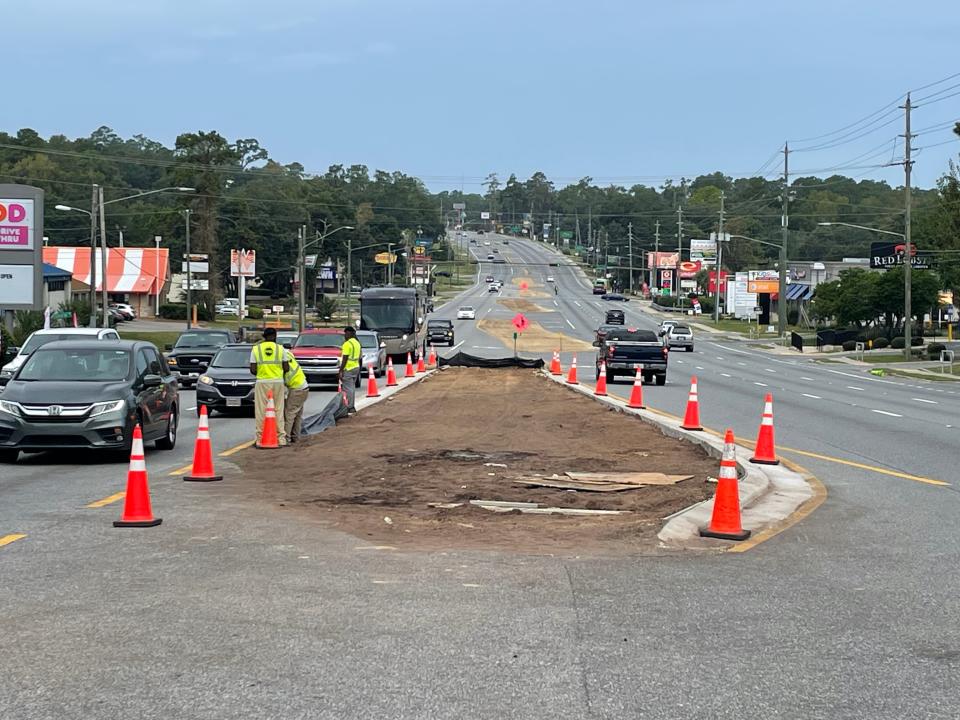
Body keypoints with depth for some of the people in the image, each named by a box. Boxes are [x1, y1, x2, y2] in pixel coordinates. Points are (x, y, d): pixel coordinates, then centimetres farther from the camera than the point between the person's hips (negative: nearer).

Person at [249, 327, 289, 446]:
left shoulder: (256, 349, 0)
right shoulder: (280, 348, 1)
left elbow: (253, 370, -5)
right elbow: (286, 368, 0)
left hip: (262, 382, -1)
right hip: (278, 382, 1)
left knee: (262, 412, 2)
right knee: (278, 411, 7)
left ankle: (260, 439, -1)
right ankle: (281, 438, 7)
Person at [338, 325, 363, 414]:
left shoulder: (347, 344, -16)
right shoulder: (357, 343, 13)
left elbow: (345, 359, -19)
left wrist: (341, 370, -16)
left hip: (348, 369, -9)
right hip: (356, 367, 9)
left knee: (348, 388, -6)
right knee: (352, 387, 15)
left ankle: (350, 408, -7)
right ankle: (352, 407, 18)